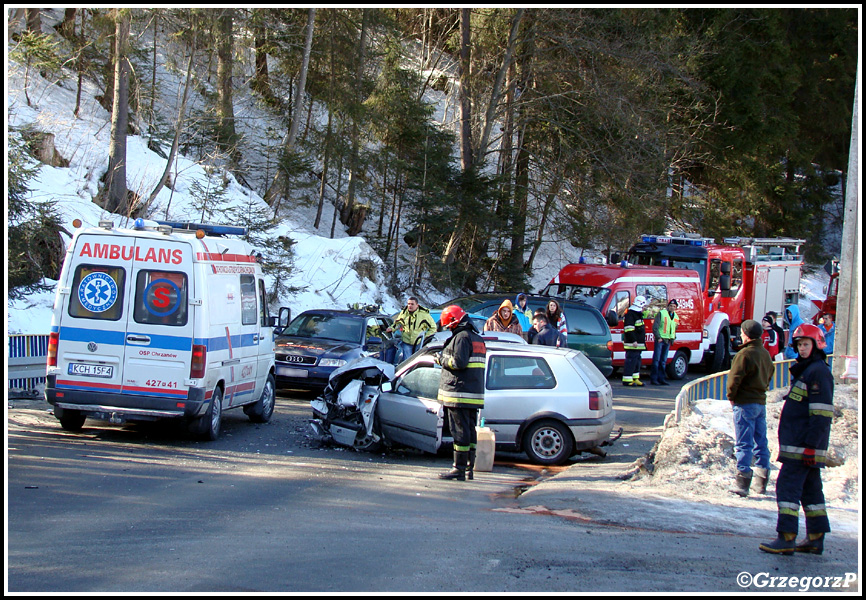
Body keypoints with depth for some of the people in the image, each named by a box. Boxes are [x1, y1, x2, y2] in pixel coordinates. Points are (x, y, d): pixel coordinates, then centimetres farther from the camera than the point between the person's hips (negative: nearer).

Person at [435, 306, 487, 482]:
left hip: (459, 393, -10)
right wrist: (445, 359, 19)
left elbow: (459, 362, -21)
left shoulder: (461, 337, -11)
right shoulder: (477, 338, 20)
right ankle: (469, 467, 13)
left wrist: (442, 359, -5)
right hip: (475, 393, 10)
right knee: (470, 431, 11)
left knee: (460, 431, -9)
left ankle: (459, 468, -9)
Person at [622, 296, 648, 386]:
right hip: (632, 344, -11)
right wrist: (634, 341, -25)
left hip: (638, 343, 11)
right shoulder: (630, 314, -13)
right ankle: (627, 380, -11)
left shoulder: (638, 314, 21)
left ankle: (635, 379, 19)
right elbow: (629, 329, -20)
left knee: (637, 361, 13)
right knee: (631, 361, -11)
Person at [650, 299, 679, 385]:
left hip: (668, 341, 6)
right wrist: (658, 337, -15)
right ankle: (653, 378, -4)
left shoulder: (676, 317, 14)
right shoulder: (661, 313, -5)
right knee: (656, 359, -6)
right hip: (660, 339, -6)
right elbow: (655, 326, -9)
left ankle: (661, 378, 14)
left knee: (663, 361, 9)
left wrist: (673, 338, 12)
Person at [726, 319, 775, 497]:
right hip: (761, 402, 8)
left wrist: (731, 396, -3)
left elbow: (734, 378, -17)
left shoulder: (745, 354, -16)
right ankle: (761, 482, 18)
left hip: (745, 403, -8)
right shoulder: (765, 354, 11)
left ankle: (742, 482, -13)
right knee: (761, 442, 13)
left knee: (743, 443, -8)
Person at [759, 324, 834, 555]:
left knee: (788, 485, -13)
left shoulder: (818, 372, -13)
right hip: (803, 445, 11)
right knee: (810, 489, 12)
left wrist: (811, 445, -23)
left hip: (803, 446, -11)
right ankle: (815, 539, 16)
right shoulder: (805, 370, 19)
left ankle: (786, 538, -15)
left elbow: (821, 413, -19)